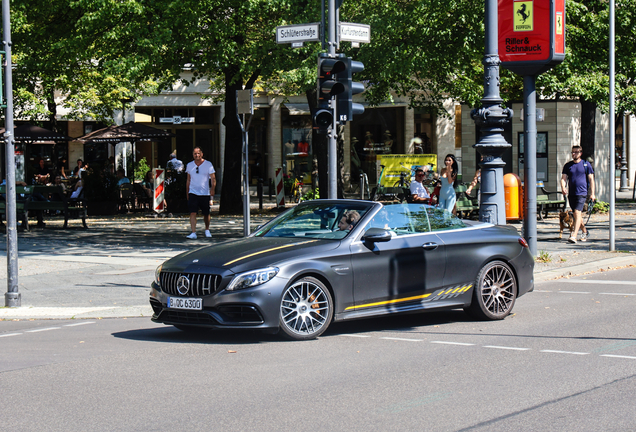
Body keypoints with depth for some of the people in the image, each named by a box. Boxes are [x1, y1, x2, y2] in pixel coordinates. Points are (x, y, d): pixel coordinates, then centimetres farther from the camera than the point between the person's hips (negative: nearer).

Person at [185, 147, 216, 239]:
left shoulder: (208, 164, -1)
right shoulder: (189, 165, 8)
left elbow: (213, 179, -3)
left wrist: (212, 189, -17)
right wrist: (187, 193, 14)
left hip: (205, 193, -1)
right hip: (193, 193, 1)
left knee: (206, 214, 9)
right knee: (192, 213, -14)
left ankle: (207, 230, 33)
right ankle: (193, 233, -17)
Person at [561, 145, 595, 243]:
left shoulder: (586, 165, 3)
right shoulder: (568, 165, 11)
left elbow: (591, 179, 4)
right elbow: (563, 178, 5)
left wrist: (592, 194, -2)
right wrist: (563, 187, -16)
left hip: (582, 193, -5)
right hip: (571, 193, 5)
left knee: (577, 213, -18)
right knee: (576, 215, 13)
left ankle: (574, 236, -24)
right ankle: (585, 232, 34)